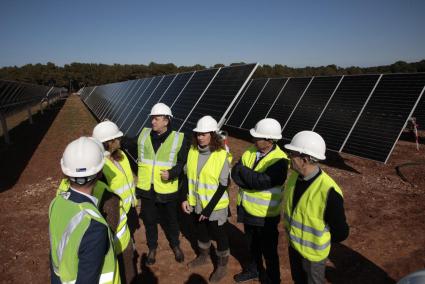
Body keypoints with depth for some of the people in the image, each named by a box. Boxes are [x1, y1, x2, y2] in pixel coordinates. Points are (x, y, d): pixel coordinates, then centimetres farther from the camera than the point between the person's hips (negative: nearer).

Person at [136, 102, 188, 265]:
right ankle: (152, 248, 39)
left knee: (170, 219, 16)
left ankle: (175, 245, 42)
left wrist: (172, 173, -20)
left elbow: (183, 163, -5)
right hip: (146, 188, 3)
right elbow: (136, 155, 11)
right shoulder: (144, 134, 0)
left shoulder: (178, 139, -9)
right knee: (149, 219, 16)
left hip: (167, 189, -2)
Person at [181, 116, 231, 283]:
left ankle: (222, 265, 36)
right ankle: (203, 256, 51)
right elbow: (187, 175, 5)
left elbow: (223, 185, -17)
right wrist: (185, 198, -3)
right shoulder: (192, 151, -4)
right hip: (196, 203, 5)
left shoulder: (221, 155, -20)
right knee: (201, 231, 25)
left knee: (219, 235, 13)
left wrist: (209, 208, -18)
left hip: (215, 206, -5)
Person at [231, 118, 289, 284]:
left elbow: (261, 181, -32)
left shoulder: (280, 161, -23)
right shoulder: (250, 152, -4)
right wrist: (254, 181, -25)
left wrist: (242, 169, -19)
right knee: (252, 244, 27)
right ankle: (254, 269, 51)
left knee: (268, 250, 14)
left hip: (266, 215, -6)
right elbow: (235, 174, -11)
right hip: (247, 209, 6)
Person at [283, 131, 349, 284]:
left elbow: (340, 232, -20)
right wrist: (291, 232, 10)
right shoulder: (294, 176, -12)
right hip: (293, 245, 6)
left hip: (313, 252, -6)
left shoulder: (328, 191, -33)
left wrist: (318, 240, -6)